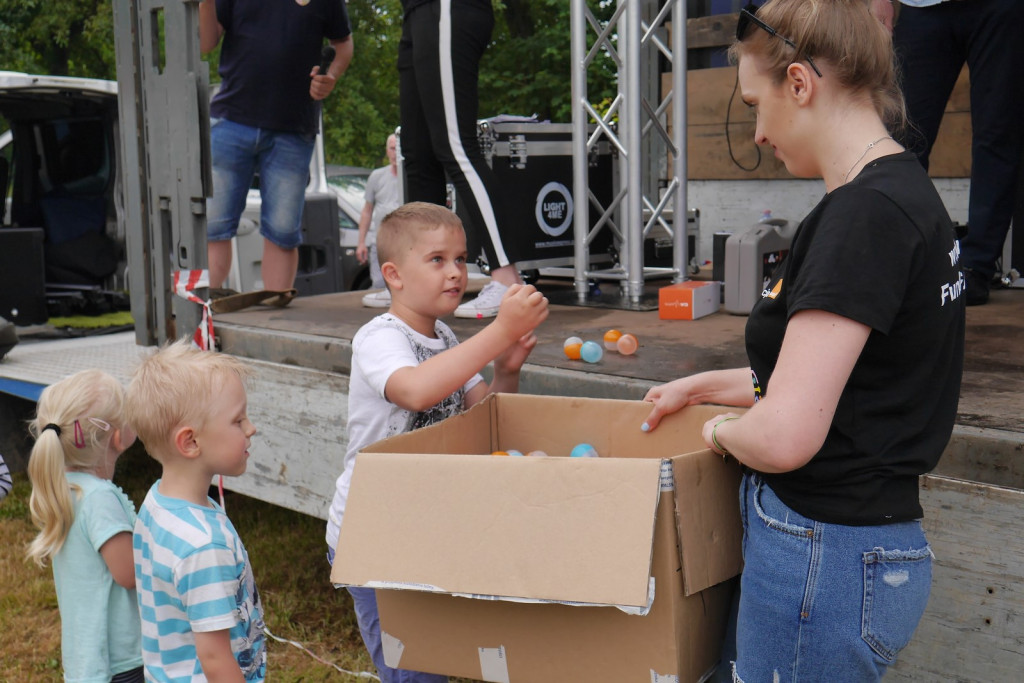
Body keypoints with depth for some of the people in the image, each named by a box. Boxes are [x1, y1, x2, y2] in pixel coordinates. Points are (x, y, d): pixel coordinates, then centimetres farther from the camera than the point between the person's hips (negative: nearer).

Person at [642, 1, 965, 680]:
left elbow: (783, 437, -27)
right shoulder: (906, 192, 9)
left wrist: (721, 431, -7)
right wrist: (704, 385, 22)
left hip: (827, 558, -9)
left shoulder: (867, 212, -22)